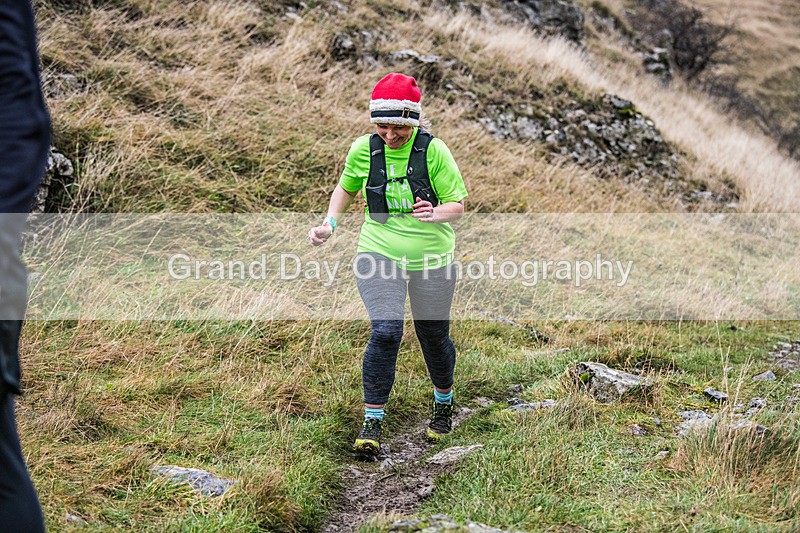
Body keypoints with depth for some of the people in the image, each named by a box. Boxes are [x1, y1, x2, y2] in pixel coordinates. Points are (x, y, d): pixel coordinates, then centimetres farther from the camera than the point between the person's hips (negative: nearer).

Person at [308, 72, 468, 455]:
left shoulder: (433, 150, -12)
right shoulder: (363, 150, -4)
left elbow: (457, 204, -7)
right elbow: (345, 187, 15)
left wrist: (434, 214, -29)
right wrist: (329, 223, -1)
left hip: (431, 258, 0)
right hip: (379, 253, 0)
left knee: (434, 338, 12)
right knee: (386, 331, -19)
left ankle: (443, 402, 42)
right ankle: (371, 423, -8)